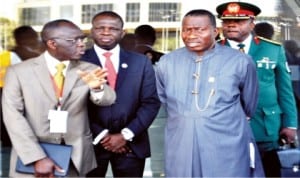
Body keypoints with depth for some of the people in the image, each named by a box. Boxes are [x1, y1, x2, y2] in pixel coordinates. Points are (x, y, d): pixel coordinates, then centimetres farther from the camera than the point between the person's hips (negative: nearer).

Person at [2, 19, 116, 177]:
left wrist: (97, 87, -34)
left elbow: (107, 100, -12)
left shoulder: (87, 70, -1)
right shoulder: (18, 72, -6)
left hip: (76, 157, 2)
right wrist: (38, 158, -17)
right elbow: (13, 116, -9)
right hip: (32, 157, -2)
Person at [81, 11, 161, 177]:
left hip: (131, 144, 2)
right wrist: (101, 135, -10)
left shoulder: (141, 62, 4)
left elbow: (151, 103, 1)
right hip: (91, 142, -1)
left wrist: (126, 134, -8)